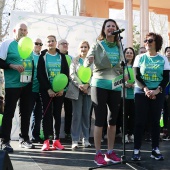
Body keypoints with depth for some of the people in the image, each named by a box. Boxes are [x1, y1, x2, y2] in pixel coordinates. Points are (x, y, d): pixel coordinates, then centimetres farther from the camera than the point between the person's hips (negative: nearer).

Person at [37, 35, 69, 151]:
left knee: (57, 114, 3)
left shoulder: (62, 56, 10)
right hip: (46, 90, -2)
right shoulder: (43, 56, 4)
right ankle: (46, 141, -3)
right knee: (47, 114, -4)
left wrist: (62, 88, -7)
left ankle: (56, 140, 7)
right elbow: (40, 75, -3)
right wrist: (48, 89, -12)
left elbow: (66, 73, 6)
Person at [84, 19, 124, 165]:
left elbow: (123, 65, 17)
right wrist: (88, 61, -31)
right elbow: (87, 61, -9)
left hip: (115, 86, 5)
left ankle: (110, 152, 21)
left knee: (113, 119, 9)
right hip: (99, 85, -4)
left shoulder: (119, 47, 10)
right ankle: (98, 153, 7)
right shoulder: (98, 45, 0)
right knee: (100, 119, -2)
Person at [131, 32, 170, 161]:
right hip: (141, 92, -1)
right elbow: (137, 77, -2)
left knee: (156, 121, 3)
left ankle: (155, 149, 10)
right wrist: (146, 89, -16)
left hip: (158, 93, 1)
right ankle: (137, 150, 1)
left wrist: (157, 90, -15)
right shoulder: (139, 58, 4)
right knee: (140, 121, -2)